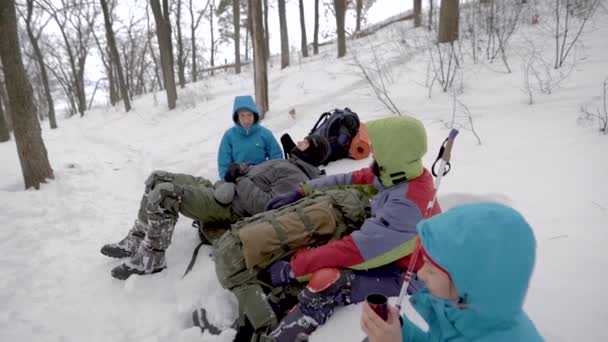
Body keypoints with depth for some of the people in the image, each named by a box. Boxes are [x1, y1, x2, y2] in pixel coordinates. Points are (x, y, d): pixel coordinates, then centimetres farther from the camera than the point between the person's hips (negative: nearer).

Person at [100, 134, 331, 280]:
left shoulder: (296, 178, -11)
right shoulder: (287, 164, 22)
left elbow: (265, 206, -24)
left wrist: (241, 181, -14)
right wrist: (240, 168, 5)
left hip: (231, 208, -10)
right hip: (221, 192, 11)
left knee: (163, 193, -27)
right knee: (158, 178, 6)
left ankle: (150, 258, -10)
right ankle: (137, 240, 12)